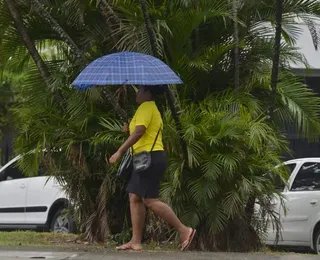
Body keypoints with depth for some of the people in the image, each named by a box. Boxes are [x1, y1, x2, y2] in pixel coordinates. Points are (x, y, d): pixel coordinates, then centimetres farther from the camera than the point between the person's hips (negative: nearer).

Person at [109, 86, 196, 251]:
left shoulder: (146, 107, -9)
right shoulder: (151, 108, 23)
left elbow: (138, 132, -21)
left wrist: (119, 152, -21)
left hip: (150, 158, -11)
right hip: (148, 158, 11)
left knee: (150, 200, -13)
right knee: (135, 197, 6)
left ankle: (184, 230, -11)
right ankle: (136, 241, 4)